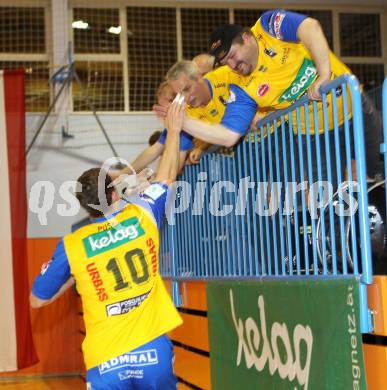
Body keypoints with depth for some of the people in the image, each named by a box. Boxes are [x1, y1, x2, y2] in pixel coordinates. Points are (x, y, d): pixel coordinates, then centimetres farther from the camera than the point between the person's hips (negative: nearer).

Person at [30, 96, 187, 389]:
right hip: (154, 351, 1)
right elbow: (167, 176, 20)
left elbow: (37, 300, 8)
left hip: (107, 362, -1)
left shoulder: (71, 246, -4)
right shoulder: (142, 217, -1)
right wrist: (174, 130, 32)